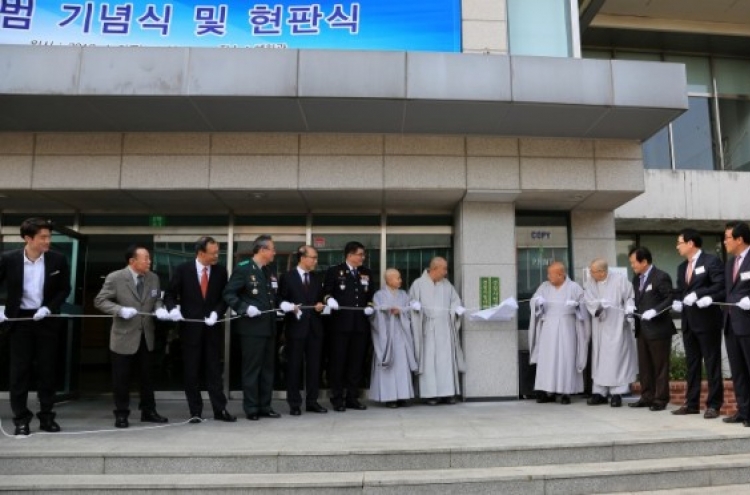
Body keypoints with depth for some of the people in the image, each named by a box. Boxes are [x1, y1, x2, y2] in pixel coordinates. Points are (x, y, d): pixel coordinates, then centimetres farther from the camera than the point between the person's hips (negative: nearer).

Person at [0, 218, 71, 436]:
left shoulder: (58, 260, -6)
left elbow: (65, 289, 1)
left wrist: (49, 307, -11)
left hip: (46, 320, 1)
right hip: (19, 320, 0)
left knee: (47, 369, 6)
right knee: (19, 371, 4)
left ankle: (46, 416, 17)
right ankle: (21, 419, 14)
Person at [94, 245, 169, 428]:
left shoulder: (153, 278, 1)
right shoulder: (115, 278, -12)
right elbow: (100, 301, -11)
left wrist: (159, 309, -12)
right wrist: (120, 310, -25)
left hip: (146, 335, 5)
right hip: (124, 336, -4)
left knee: (147, 376, 13)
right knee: (121, 378, 6)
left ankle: (148, 411, 24)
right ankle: (121, 414, 19)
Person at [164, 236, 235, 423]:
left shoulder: (221, 271, 1)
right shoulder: (183, 269, -4)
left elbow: (225, 297, 2)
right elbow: (170, 294, -1)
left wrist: (216, 312, -15)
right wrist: (173, 308, -20)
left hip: (212, 327, 1)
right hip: (190, 327, -1)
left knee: (214, 370, 5)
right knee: (191, 372, 6)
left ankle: (220, 409, 10)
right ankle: (195, 411, 14)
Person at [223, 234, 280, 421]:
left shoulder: (270, 270, 13)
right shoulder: (243, 268, -8)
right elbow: (229, 294, -12)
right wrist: (245, 308, -22)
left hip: (269, 326, 7)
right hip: (251, 327, -7)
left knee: (267, 368, 11)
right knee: (252, 368, 0)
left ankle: (265, 406, 20)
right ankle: (251, 408, 9)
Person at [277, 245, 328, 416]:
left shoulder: (316, 278, 15)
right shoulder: (287, 277, -1)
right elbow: (280, 301, -3)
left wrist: (321, 305, -4)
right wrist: (290, 307, -22)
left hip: (314, 327, 5)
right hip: (295, 327, -5)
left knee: (314, 366, 7)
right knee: (294, 366, 2)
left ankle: (312, 402, 17)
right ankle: (294, 404, 10)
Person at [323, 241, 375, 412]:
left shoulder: (367, 273, 14)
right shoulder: (334, 271, 2)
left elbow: (370, 295, 18)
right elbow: (326, 292, 0)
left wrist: (370, 306, -1)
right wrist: (329, 300, -21)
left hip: (360, 324, 4)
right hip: (340, 323, -4)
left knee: (356, 362, 8)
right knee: (338, 361, 1)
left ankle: (352, 398, 17)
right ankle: (337, 399, 9)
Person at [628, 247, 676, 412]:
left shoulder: (661, 277, -10)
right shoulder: (636, 278, 13)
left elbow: (670, 299, -14)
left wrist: (654, 311, -23)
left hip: (658, 328, -7)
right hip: (642, 328, 7)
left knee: (660, 366, 2)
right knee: (644, 366, 11)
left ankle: (660, 399, 9)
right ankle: (647, 397, 19)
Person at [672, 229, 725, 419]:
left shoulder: (711, 261, -6)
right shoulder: (682, 267, 17)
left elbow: (720, 286, -15)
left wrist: (697, 295, -22)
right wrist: (677, 301, -1)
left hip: (707, 321, -7)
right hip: (688, 322, 7)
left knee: (712, 363, 0)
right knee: (692, 363, 10)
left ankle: (713, 404, 6)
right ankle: (691, 403, 16)